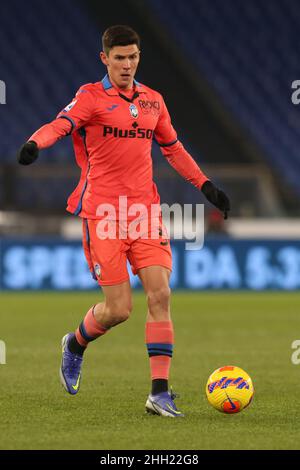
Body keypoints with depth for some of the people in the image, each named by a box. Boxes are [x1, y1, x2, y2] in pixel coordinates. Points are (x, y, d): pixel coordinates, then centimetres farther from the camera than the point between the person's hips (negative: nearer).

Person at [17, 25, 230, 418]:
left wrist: (206, 185, 23)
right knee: (119, 308, -6)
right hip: (102, 212, -4)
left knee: (160, 294, -10)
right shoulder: (92, 97, -3)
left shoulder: (152, 100, 14)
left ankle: (160, 392, -6)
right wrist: (35, 143, -42)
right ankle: (76, 345, 28)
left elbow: (173, 148, 27)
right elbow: (60, 125, -20)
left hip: (145, 209, 4)